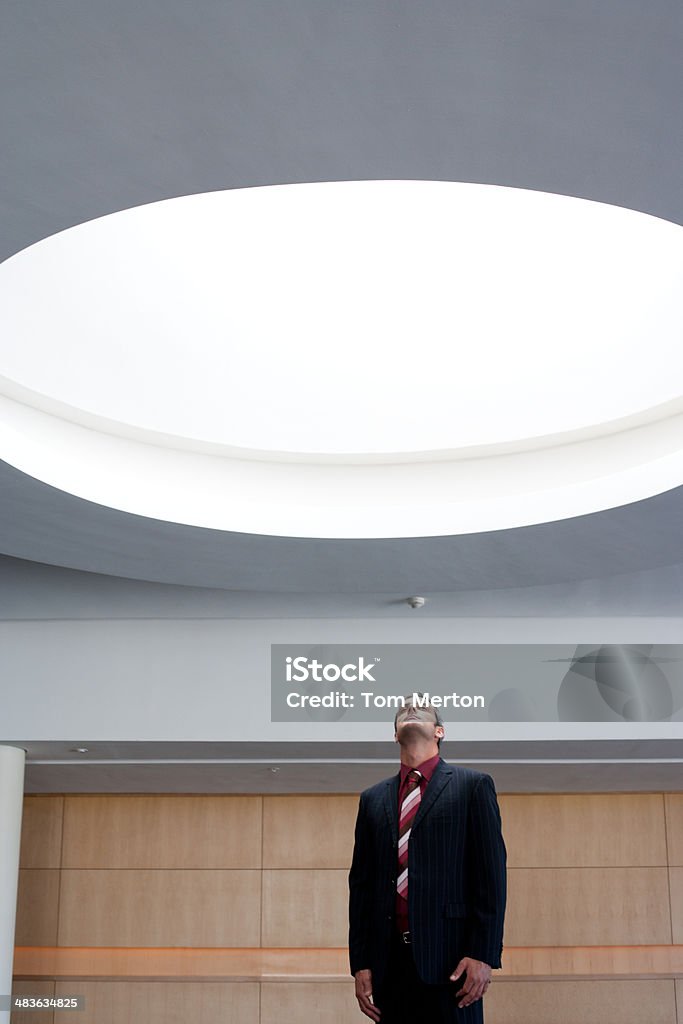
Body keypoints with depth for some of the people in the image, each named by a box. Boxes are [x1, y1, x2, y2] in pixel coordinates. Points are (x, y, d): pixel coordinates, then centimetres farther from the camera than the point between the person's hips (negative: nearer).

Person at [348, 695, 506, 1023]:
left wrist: (483, 955, -10)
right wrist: (360, 963, 7)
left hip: (450, 958, -3)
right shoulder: (373, 799, 16)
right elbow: (360, 883, 14)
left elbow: (491, 874, -2)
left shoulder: (472, 785, 5)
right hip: (390, 959, 4)